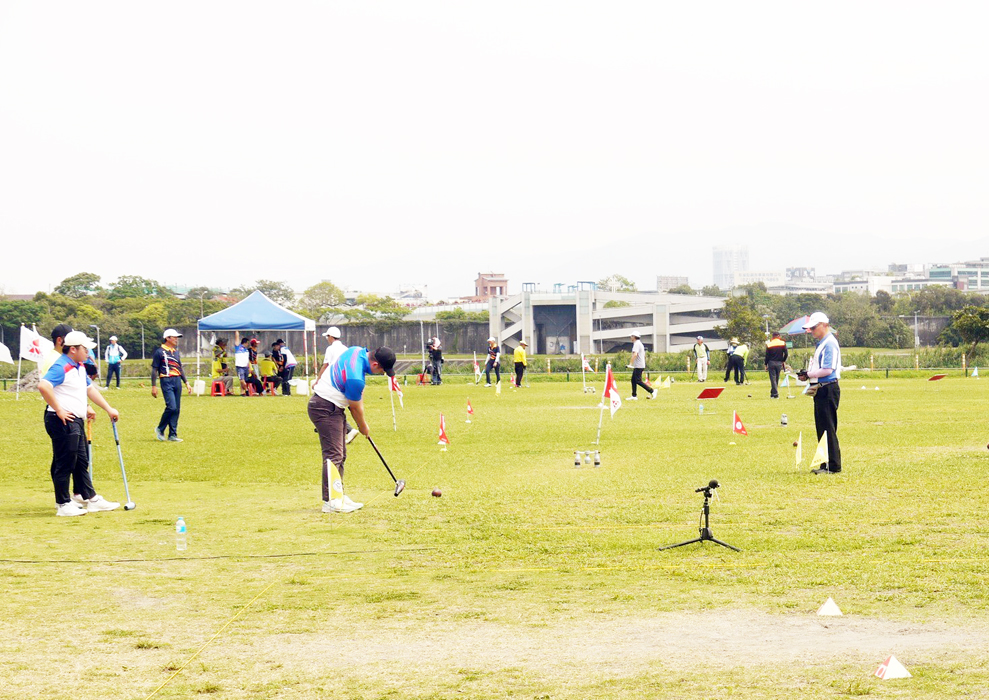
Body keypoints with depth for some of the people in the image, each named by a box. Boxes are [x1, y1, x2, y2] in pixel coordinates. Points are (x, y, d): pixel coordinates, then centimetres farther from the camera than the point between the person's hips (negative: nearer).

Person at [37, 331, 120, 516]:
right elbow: (43, 385, -31)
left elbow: (89, 388, 27)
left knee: (81, 462, 16)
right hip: (63, 422, -10)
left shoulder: (80, 367, 15)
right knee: (65, 464, -4)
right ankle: (63, 504, 2)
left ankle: (90, 499, 24)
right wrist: (58, 410, -25)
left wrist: (108, 409, 23)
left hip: (76, 421, 10)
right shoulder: (61, 367, -16)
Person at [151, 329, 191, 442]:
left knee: (177, 409, 4)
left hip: (177, 381, 7)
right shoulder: (160, 352, -4)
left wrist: (186, 382, 18)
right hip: (167, 381, -7)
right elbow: (154, 370, -4)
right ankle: (160, 429, 2)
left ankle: (172, 435, 8)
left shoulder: (176, 351, 18)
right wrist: (154, 386, -9)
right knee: (171, 407, -17)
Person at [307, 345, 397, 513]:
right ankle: (329, 501, -16)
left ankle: (338, 496, 17)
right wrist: (363, 427, 5)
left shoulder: (358, 351, -3)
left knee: (340, 454, 12)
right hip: (326, 409, -11)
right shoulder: (355, 378, -29)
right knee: (333, 454, -14)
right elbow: (356, 407, -12)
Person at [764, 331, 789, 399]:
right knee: (777, 379, 13)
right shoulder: (783, 343, -2)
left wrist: (766, 365, 7)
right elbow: (786, 354, -6)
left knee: (773, 379, 0)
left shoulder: (769, 344, -2)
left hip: (771, 363, -1)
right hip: (779, 363, 1)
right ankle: (773, 393, 19)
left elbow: (767, 356, -1)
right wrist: (783, 361, 10)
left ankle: (775, 394, -9)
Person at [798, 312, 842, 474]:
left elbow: (827, 370, -21)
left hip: (828, 389, -11)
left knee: (828, 429, -8)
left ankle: (833, 466, -5)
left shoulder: (830, 343, -14)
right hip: (821, 390, 11)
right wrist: (807, 374, 7)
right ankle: (826, 464, 19)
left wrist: (808, 374, -12)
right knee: (821, 429, 14)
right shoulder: (821, 343, 18)